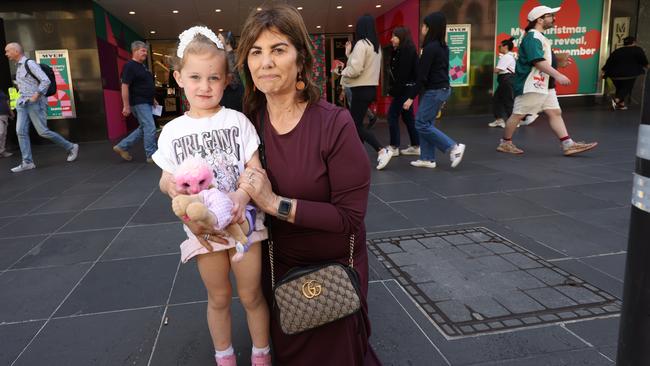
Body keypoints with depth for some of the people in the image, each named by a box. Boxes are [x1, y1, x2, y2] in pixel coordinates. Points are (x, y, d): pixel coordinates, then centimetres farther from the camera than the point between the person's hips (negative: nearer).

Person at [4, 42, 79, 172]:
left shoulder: (30, 63, -10)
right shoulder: (19, 66, 18)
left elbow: (46, 81, -18)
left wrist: (35, 96, -20)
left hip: (35, 103, -8)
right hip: (23, 103, 9)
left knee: (43, 131, -9)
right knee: (21, 131, -4)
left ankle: (71, 148, 7)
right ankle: (27, 162, -5)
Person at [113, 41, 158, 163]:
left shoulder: (143, 66, 16)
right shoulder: (129, 66, -12)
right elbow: (125, 86, -17)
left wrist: (153, 99, 22)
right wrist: (126, 106, -20)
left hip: (146, 103, 10)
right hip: (139, 103, -10)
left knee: (143, 129, 14)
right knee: (150, 128, -9)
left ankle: (122, 146, 23)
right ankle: (152, 155, 1)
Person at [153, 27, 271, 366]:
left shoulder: (238, 120, -6)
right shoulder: (172, 131, -1)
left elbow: (256, 169, -8)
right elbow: (167, 179, 7)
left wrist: (243, 195, -28)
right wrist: (169, 185, -18)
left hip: (241, 221, -1)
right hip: (203, 227, 2)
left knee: (251, 295, 12)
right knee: (219, 297, 18)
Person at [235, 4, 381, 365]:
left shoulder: (335, 124, -24)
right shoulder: (249, 120, -10)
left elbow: (351, 216, -25)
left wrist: (276, 203, -29)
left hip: (334, 267, -4)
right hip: (278, 263, 4)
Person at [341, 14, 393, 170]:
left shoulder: (361, 44, -14)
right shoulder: (376, 45, 13)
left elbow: (356, 69, -22)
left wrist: (343, 72, -3)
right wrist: (349, 53, 15)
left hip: (361, 90, -9)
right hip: (370, 88, 9)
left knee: (356, 125, -6)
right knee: (357, 122, 15)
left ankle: (382, 151, -14)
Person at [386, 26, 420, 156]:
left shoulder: (407, 50, -14)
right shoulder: (400, 50, 16)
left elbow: (403, 73, -21)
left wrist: (394, 91, -21)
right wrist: (393, 89, 8)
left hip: (404, 89, -10)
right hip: (404, 89, 10)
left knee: (392, 116, -6)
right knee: (407, 117, 11)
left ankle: (394, 147, 0)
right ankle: (415, 146, 16)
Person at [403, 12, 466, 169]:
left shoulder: (430, 48, -17)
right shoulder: (443, 47, 11)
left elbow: (422, 75, -19)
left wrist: (411, 97, -16)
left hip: (434, 91, -10)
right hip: (443, 88, 10)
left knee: (422, 124, -3)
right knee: (427, 124, 12)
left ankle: (454, 147, -3)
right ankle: (428, 159, 13)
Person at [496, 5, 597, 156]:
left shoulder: (539, 37, 18)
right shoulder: (532, 37, -14)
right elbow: (538, 61, -24)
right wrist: (557, 75, -27)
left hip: (543, 84, 10)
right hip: (530, 85, -10)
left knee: (555, 112, 5)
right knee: (518, 114, -1)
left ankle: (568, 145, 4)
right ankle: (505, 143, 12)